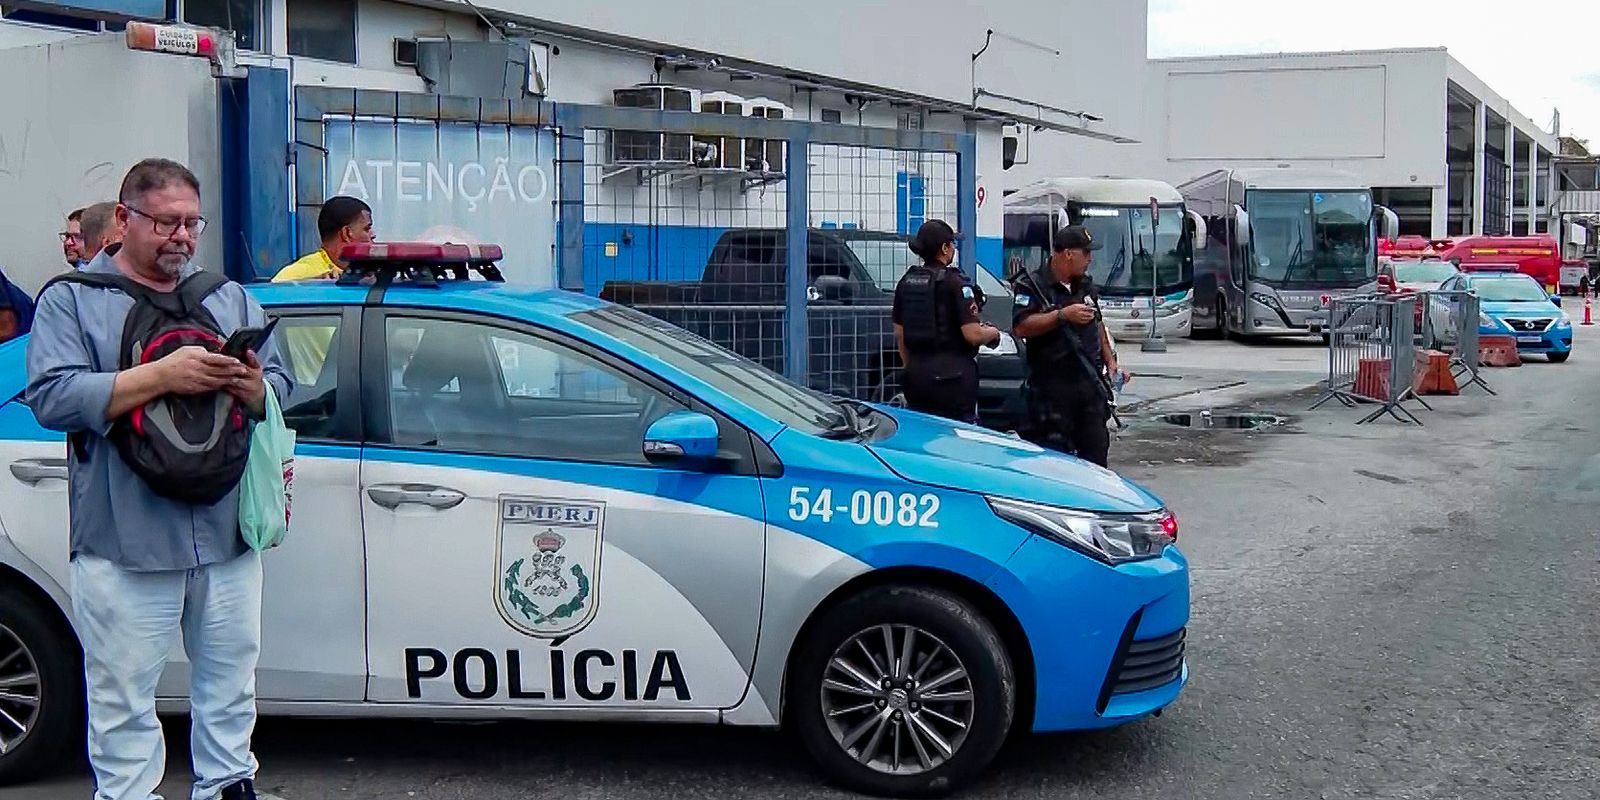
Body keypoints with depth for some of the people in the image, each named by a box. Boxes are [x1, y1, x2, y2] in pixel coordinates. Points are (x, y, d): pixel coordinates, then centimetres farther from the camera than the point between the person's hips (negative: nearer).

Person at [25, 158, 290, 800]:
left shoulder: (230, 297, 15)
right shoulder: (71, 300, 1)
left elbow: (281, 388, 11)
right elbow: (52, 398, -12)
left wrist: (252, 387, -13)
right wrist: (163, 375, -21)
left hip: (227, 536, 4)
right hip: (124, 544, -4)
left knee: (230, 681, 16)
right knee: (123, 701, 2)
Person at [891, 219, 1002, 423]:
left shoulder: (906, 282, 7)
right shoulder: (954, 283, -11)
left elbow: (899, 335, 13)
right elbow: (972, 334, -15)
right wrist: (993, 333, 5)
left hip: (916, 374, 6)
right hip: (952, 374, -6)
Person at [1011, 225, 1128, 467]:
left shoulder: (1086, 285, 17)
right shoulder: (1031, 286, -7)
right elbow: (1021, 327, -20)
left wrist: (1111, 361, 16)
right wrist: (1063, 315, -21)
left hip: (1091, 382, 7)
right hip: (1052, 386, -6)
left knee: (1096, 451, 7)